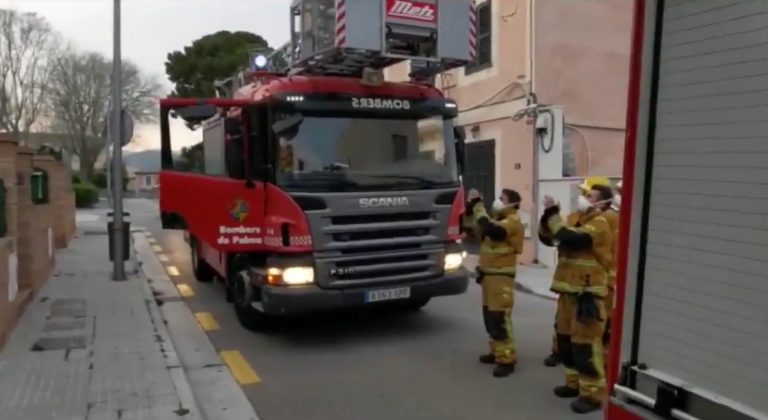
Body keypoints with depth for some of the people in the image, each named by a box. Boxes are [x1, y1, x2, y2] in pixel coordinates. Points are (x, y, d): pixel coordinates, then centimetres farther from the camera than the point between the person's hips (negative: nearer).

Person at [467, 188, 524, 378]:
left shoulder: (512, 222, -15)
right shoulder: (499, 219, 17)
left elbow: (490, 230, -32)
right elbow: (483, 233, 16)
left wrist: (478, 206, -26)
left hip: (501, 276, -10)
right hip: (489, 274, 10)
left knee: (499, 318, -10)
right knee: (489, 316, 15)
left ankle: (507, 359, -4)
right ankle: (497, 352, 26)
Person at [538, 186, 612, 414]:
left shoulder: (599, 224, -14)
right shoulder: (577, 220, 14)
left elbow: (570, 238, -29)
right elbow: (548, 237, 10)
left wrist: (553, 213, -22)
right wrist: (548, 214, -5)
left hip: (587, 294, -9)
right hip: (568, 291, 9)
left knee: (585, 343, -7)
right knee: (566, 338, 16)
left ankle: (593, 394, 3)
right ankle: (575, 382, 30)